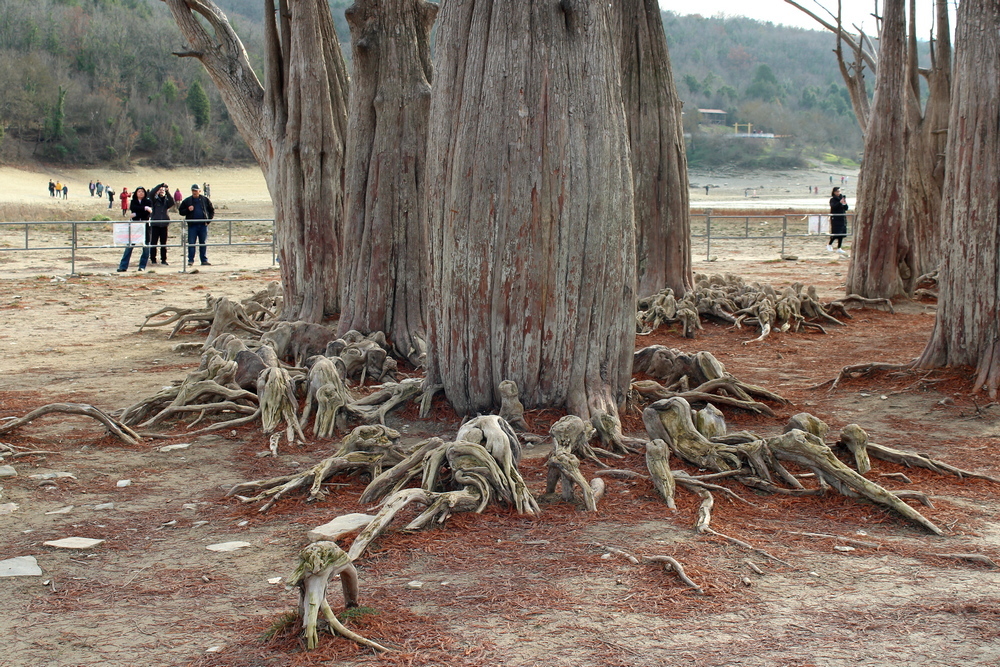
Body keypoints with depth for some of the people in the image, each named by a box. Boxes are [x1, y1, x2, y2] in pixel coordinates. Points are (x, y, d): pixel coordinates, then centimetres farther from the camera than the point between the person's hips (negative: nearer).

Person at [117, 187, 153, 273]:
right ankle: (123, 266, -5)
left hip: (145, 227, -1)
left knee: (146, 247, -1)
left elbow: (148, 214, -9)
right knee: (129, 246, -5)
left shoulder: (148, 201, 5)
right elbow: (133, 208, -12)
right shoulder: (133, 201, 11)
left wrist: (136, 214, -13)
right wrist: (145, 208, -20)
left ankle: (142, 266, 11)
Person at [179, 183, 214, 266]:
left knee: (203, 243, 5)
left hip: (203, 225, 0)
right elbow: (181, 212, 8)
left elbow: (212, 211, 12)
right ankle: (190, 260, 4)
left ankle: (204, 260, 10)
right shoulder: (187, 201, 5)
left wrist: (208, 220, 1)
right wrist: (188, 210, -11)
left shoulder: (205, 200, 5)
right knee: (191, 243, -2)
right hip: (192, 225, 0)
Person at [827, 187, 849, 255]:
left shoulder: (842, 198, 11)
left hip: (842, 218, 5)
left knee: (842, 233, 3)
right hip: (835, 218, -5)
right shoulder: (832, 199, -3)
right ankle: (829, 244, 13)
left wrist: (845, 203, -12)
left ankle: (839, 248, 9)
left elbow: (846, 208, 8)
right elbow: (833, 206, -21)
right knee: (835, 233, -10)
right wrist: (840, 202, -30)